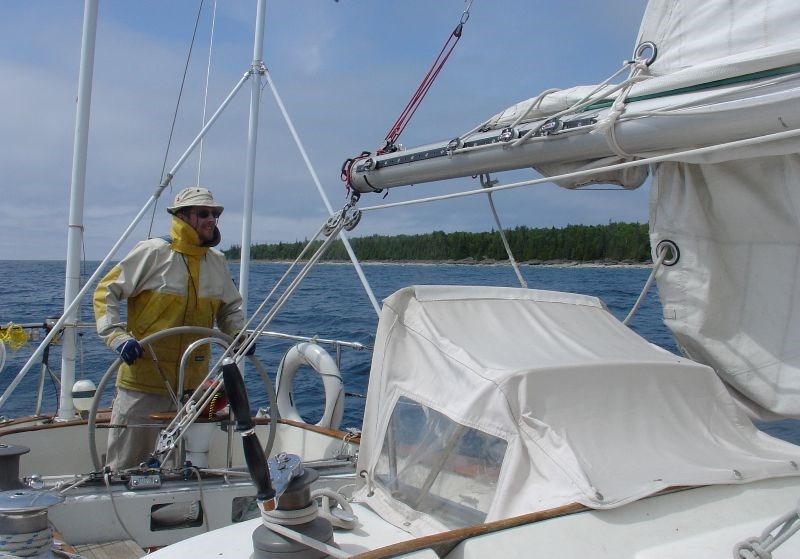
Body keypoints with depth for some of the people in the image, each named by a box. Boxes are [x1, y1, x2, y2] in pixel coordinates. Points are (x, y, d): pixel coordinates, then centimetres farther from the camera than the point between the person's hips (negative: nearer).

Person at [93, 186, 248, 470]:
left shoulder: (217, 261, 8)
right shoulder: (153, 252, -9)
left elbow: (230, 308, 21)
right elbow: (106, 292, -7)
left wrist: (238, 335, 2)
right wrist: (117, 336, -21)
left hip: (193, 384, 6)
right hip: (143, 380, -5)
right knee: (125, 467, 2)